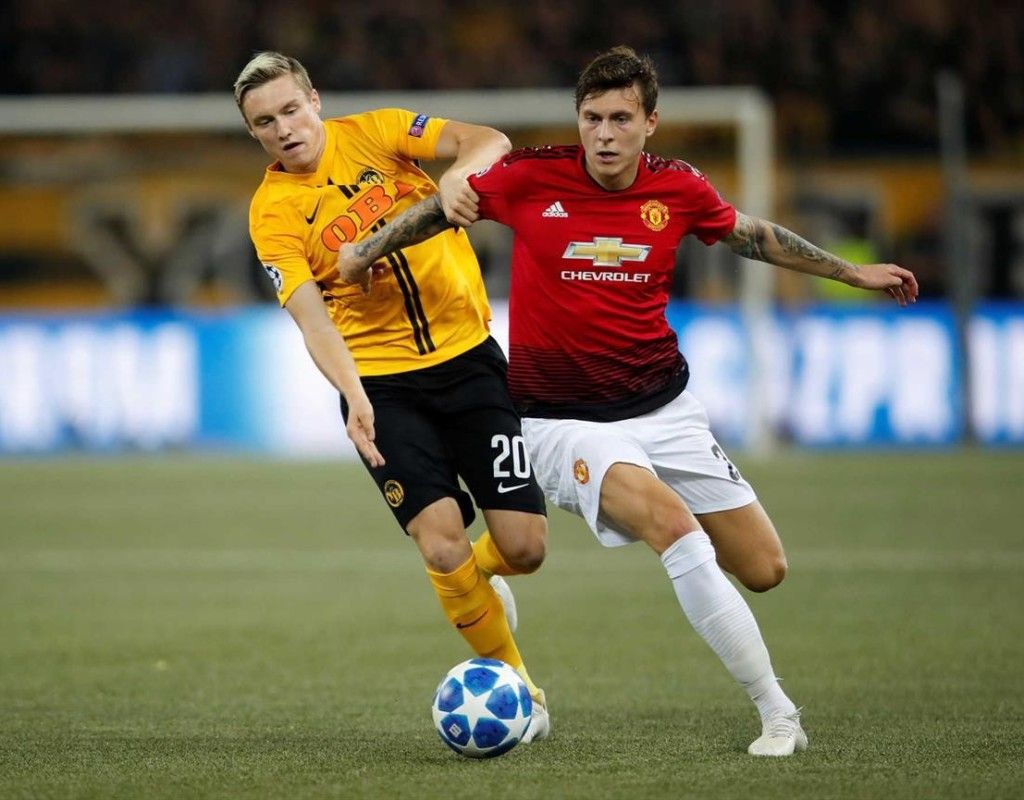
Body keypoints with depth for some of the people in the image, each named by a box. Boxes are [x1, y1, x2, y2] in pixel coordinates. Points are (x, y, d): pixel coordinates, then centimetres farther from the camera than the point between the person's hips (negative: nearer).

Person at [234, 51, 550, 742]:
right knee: (441, 540, -18)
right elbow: (311, 316, -15)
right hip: (381, 384, -1)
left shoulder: (374, 133, -1)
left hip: (468, 357, 1)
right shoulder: (272, 212, -5)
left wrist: (458, 176, -34)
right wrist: (354, 397, -32)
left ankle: (473, 579, 33)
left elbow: (488, 142, -11)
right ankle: (516, 686, 3)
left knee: (524, 547, -4)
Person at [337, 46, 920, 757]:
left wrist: (852, 272, 20)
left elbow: (756, 236, 16)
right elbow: (441, 209, 6)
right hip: (565, 421, -4)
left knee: (764, 569, -2)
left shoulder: (678, 189, -2)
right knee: (674, 526, -30)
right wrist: (367, 250, -2)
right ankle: (777, 711, -23)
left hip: (665, 406, 4)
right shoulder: (532, 178, -11)